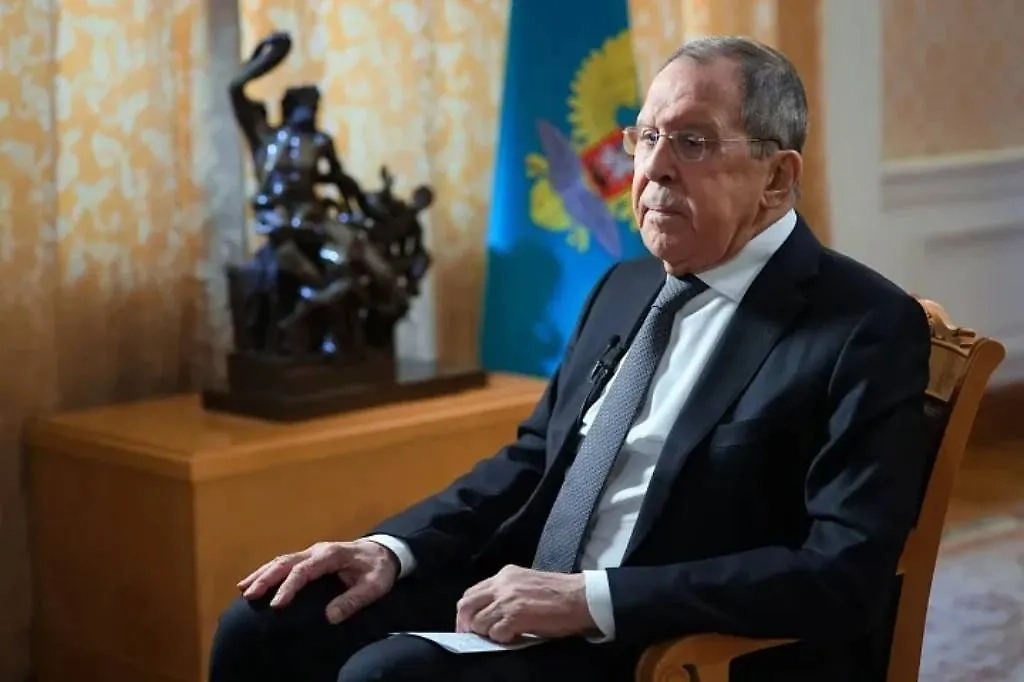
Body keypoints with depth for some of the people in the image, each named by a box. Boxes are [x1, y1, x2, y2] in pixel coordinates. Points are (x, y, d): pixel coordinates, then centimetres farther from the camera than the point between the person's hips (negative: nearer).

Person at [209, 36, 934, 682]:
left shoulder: (867, 330, -11)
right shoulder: (625, 288, 15)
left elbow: (842, 572, -20)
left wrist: (589, 598, -24)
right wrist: (392, 550, 1)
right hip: (524, 602, 7)